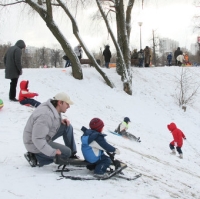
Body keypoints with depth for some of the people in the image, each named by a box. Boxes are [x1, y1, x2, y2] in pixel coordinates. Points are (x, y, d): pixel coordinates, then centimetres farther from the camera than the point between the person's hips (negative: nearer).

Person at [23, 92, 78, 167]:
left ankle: (72, 155, 10)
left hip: (44, 138, 9)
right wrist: (52, 152, -28)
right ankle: (35, 157, -5)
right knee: (66, 153, -11)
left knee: (67, 127, 1)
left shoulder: (53, 108, -3)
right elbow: (37, 139, -34)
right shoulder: (46, 115, -32)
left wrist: (61, 121, -3)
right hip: (35, 145, -9)